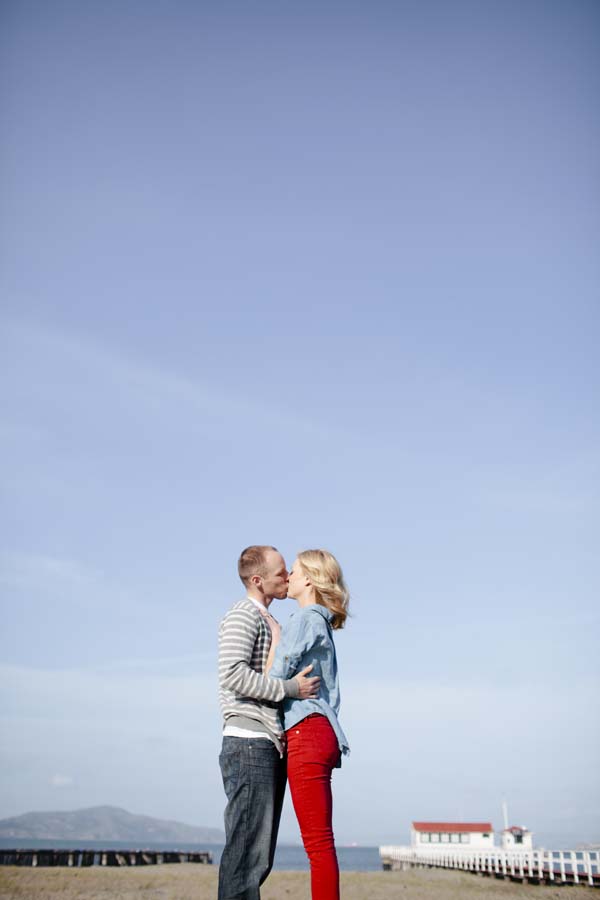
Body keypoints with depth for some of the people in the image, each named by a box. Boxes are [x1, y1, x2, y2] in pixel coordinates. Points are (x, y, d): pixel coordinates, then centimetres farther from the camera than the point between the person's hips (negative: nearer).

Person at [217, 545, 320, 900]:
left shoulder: (270, 621, 23)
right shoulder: (242, 616, -6)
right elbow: (234, 674, -20)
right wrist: (291, 688, -18)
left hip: (272, 747, 9)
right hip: (249, 743, -9)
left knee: (259, 854, 10)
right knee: (248, 848, -10)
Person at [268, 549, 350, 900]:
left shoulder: (304, 619, -7)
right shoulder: (322, 622, 21)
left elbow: (275, 676, -9)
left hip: (307, 734, -10)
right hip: (323, 734, 10)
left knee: (318, 842, -9)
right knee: (321, 841, 9)